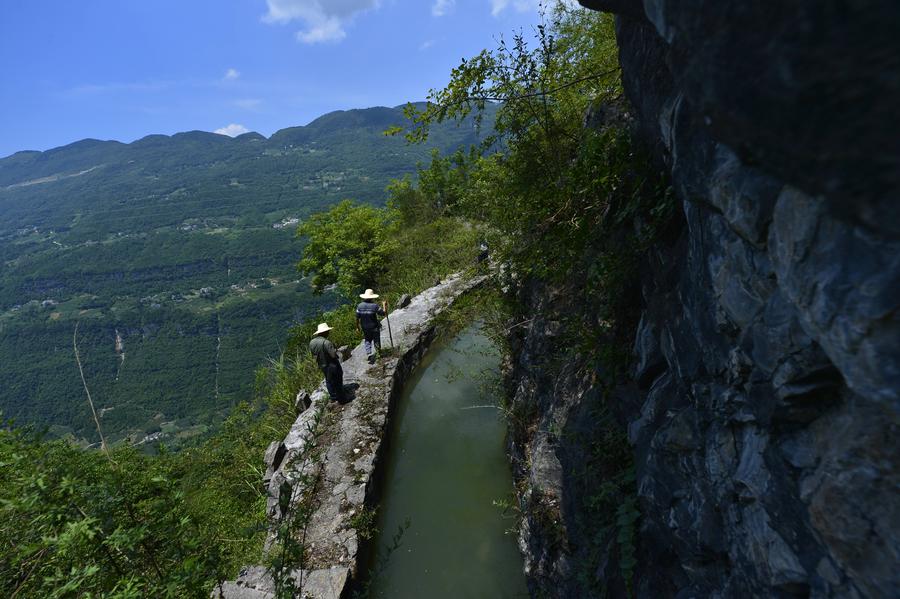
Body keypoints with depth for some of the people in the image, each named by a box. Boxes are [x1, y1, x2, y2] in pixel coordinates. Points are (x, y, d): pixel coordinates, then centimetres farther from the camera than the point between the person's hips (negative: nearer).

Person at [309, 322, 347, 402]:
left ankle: (333, 397, 39)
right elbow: (333, 355, -29)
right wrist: (335, 350, -10)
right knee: (338, 381, 12)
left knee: (329, 381, 24)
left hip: (322, 365, 7)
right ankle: (341, 398, 23)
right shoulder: (326, 342, -31)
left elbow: (312, 353, 6)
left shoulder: (312, 342, -7)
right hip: (332, 365, -7)